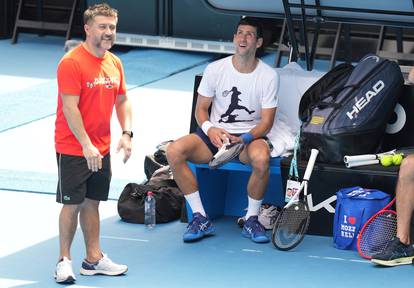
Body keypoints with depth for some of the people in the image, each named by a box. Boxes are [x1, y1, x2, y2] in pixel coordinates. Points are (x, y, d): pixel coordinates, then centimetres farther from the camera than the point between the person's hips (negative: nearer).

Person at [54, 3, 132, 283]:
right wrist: (86, 145, -23)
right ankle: (64, 260, 9)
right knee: (72, 204, -1)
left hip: (102, 149, 6)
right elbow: (70, 108, -19)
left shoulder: (114, 63, 7)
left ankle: (94, 259, 18)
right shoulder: (71, 62, -15)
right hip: (73, 149, -6)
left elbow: (123, 101, 16)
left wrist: (127, 133, 0)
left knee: (92, 202, 12)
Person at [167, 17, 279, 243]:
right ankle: (201, 218, -17)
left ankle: (251, 220, -16)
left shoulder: (268, 76, -4)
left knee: (261, 159, -39)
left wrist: (244, 139, -25)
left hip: (251, 136, -2)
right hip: (215, 134, 2)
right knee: (174, 151, -25)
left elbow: (266, 122, -5)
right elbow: (201, 109, 5)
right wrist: (210, 129, -18)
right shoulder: (215, 69, 0)